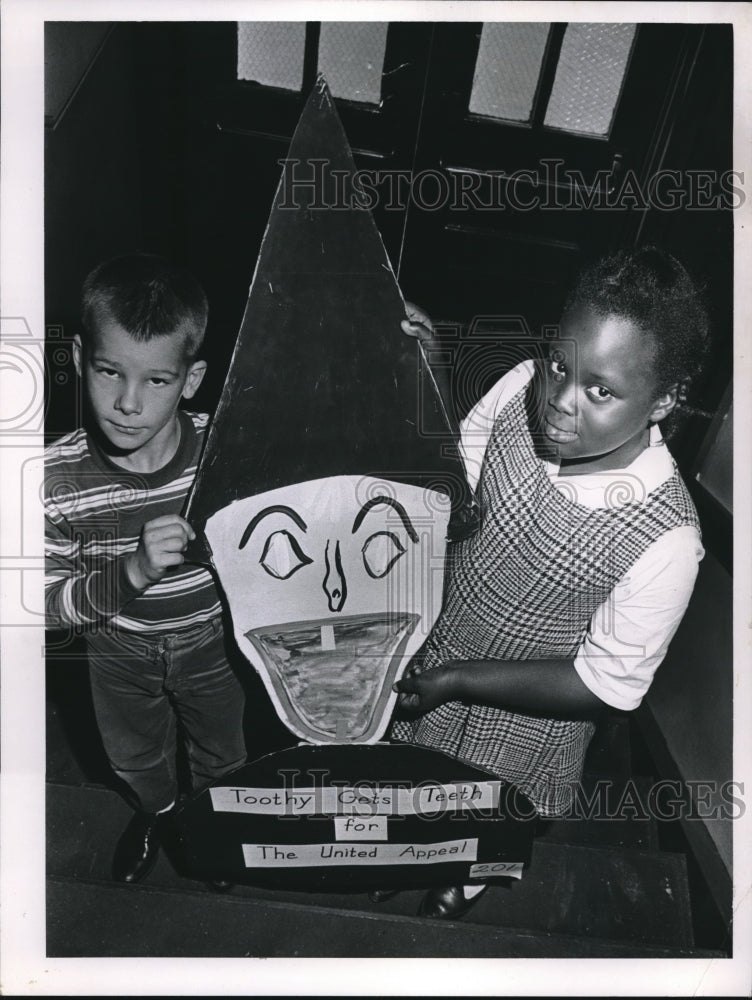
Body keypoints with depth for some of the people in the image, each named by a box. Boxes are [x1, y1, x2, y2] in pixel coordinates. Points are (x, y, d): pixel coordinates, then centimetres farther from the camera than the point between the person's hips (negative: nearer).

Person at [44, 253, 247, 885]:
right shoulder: (57, 476, -28)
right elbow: (47, 602, -23)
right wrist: (132, 573, -37)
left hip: (211, 643, 0)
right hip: (120, 654, 1)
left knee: (221, 756, 28)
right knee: (134, 759, 31)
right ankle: (156, 810, 67)